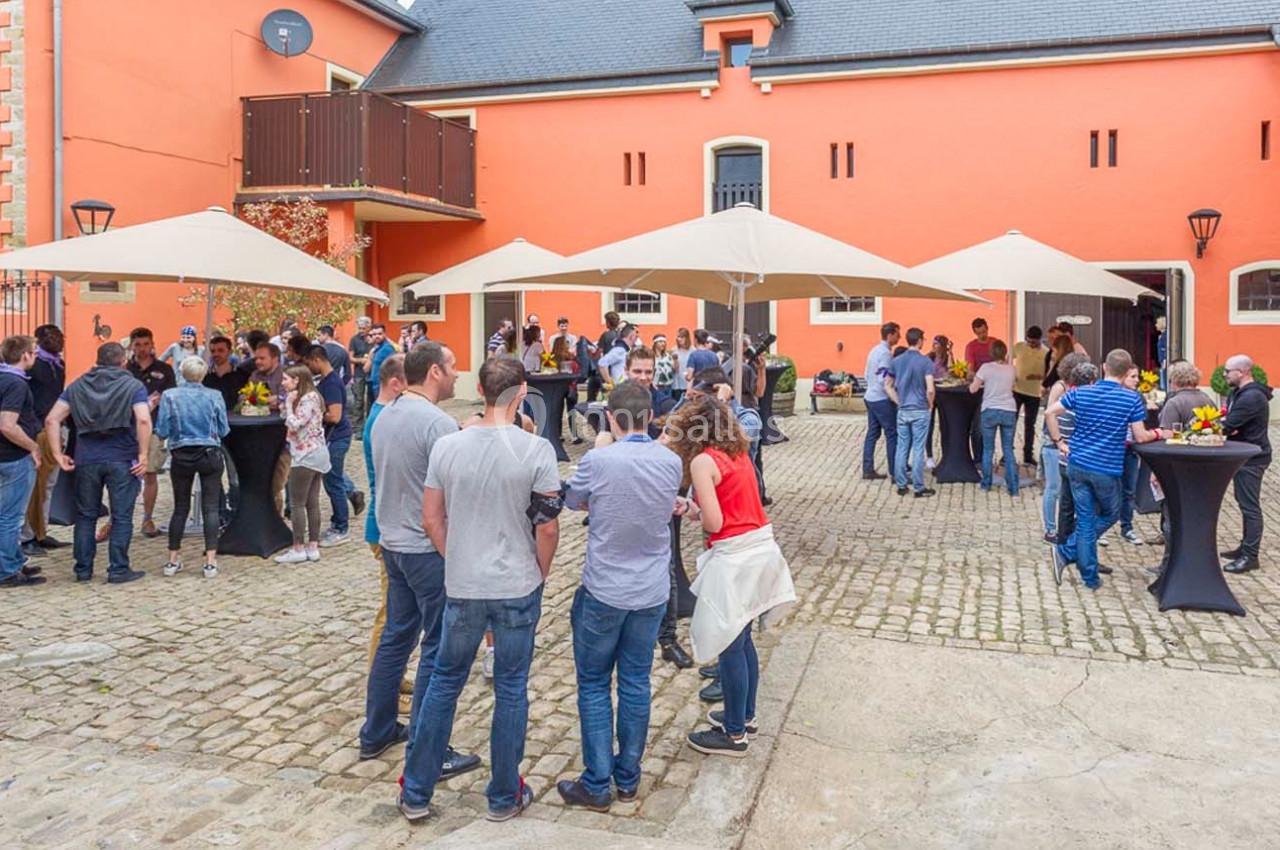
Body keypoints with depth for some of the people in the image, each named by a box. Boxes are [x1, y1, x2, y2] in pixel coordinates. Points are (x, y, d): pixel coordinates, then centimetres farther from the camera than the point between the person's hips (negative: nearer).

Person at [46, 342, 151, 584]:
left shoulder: (77, 386, 10)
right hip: (122, 461, -3)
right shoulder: (133, 386, -1)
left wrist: (58, 455, 4)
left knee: (85, 516, 14)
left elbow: (52, 420, 2)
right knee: (121, 517, 4)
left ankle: (83, 569, 19)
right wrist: (143, 455, -13)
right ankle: (118, 570, 6)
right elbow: (143, 421, -18)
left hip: (87, 460, 3)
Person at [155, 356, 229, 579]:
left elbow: (162, 432, -5)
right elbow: (223, 430, 0)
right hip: (210, 456, -1)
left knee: (180, 508, 12)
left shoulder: (169, 396, -5)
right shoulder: (214, 396, -5)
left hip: (181, 457, 1)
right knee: (211, 508, 1)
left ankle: (173, 560, 17)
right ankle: (210, 561, -4)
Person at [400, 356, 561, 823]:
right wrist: (540, 573, 7)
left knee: (444, 682, 17)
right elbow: (547, 526, -11)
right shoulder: (536, 449, -14)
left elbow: (432, 519, 2)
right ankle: (504, 797, 25)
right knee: (511, 689, 11)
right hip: (518, 588, -2)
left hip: (462, 587, 2)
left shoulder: (447, 446, -5)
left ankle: (416, 793, 26)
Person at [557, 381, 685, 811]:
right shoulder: (671, 463, -6)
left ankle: (597, 784, 14)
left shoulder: (597, 461, -18)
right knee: (636, 682, 14)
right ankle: (628, 777, 26)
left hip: (604, 592, -4)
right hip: (652, 592, 4)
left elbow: (572, 502, 1)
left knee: (594, 684, 10)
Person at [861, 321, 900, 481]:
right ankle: (895, 473, -1)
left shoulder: (874, 350, 12)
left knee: (872, 433, 11)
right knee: (892, 435, -3)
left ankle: (868, 470, 12)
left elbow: (867, 374, 17)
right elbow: (884, 379, -23)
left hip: (871, 397, 9)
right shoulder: (886, 353, -17)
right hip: (882, 400, -9)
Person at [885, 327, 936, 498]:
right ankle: (919, 488, 6)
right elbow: (930, 389, -18)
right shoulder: (925, 361, -12)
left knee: (902, 448, 10)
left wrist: (899, 402, 12)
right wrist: (930, 405, -1)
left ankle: (901, 485, 15)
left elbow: (887, 386, 8)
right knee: (918, 449, 1)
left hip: (903, 411, 4)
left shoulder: (896, 361, 3)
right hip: (920, 411, -4)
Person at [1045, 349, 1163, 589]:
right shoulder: (1132, 399, -8)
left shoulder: (1081, 393, 1)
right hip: (1107, 470, -3)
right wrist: (1158, 433, 13)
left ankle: (1090, 577, 9)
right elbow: (1140, 437, -7)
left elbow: (1050, 413, -1)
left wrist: (1059, 442, 7)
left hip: (1078, 465, 3)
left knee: (1085, 520, 9)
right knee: (1110, 515, 18)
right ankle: (1067, 552, 3)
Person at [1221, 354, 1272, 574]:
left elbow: (1228, 425, -26)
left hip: (1252, 458, -11)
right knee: (1245, 503, 17)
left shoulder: (1252, 397, -21)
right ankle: (1246, 547, 27)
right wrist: (1226, 425, -15)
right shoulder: (1238, 393, 13)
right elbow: (1227, 418, 8)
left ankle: (1250, 556, -3)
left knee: (1250, 506, -6)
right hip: (1243, 456, 11)